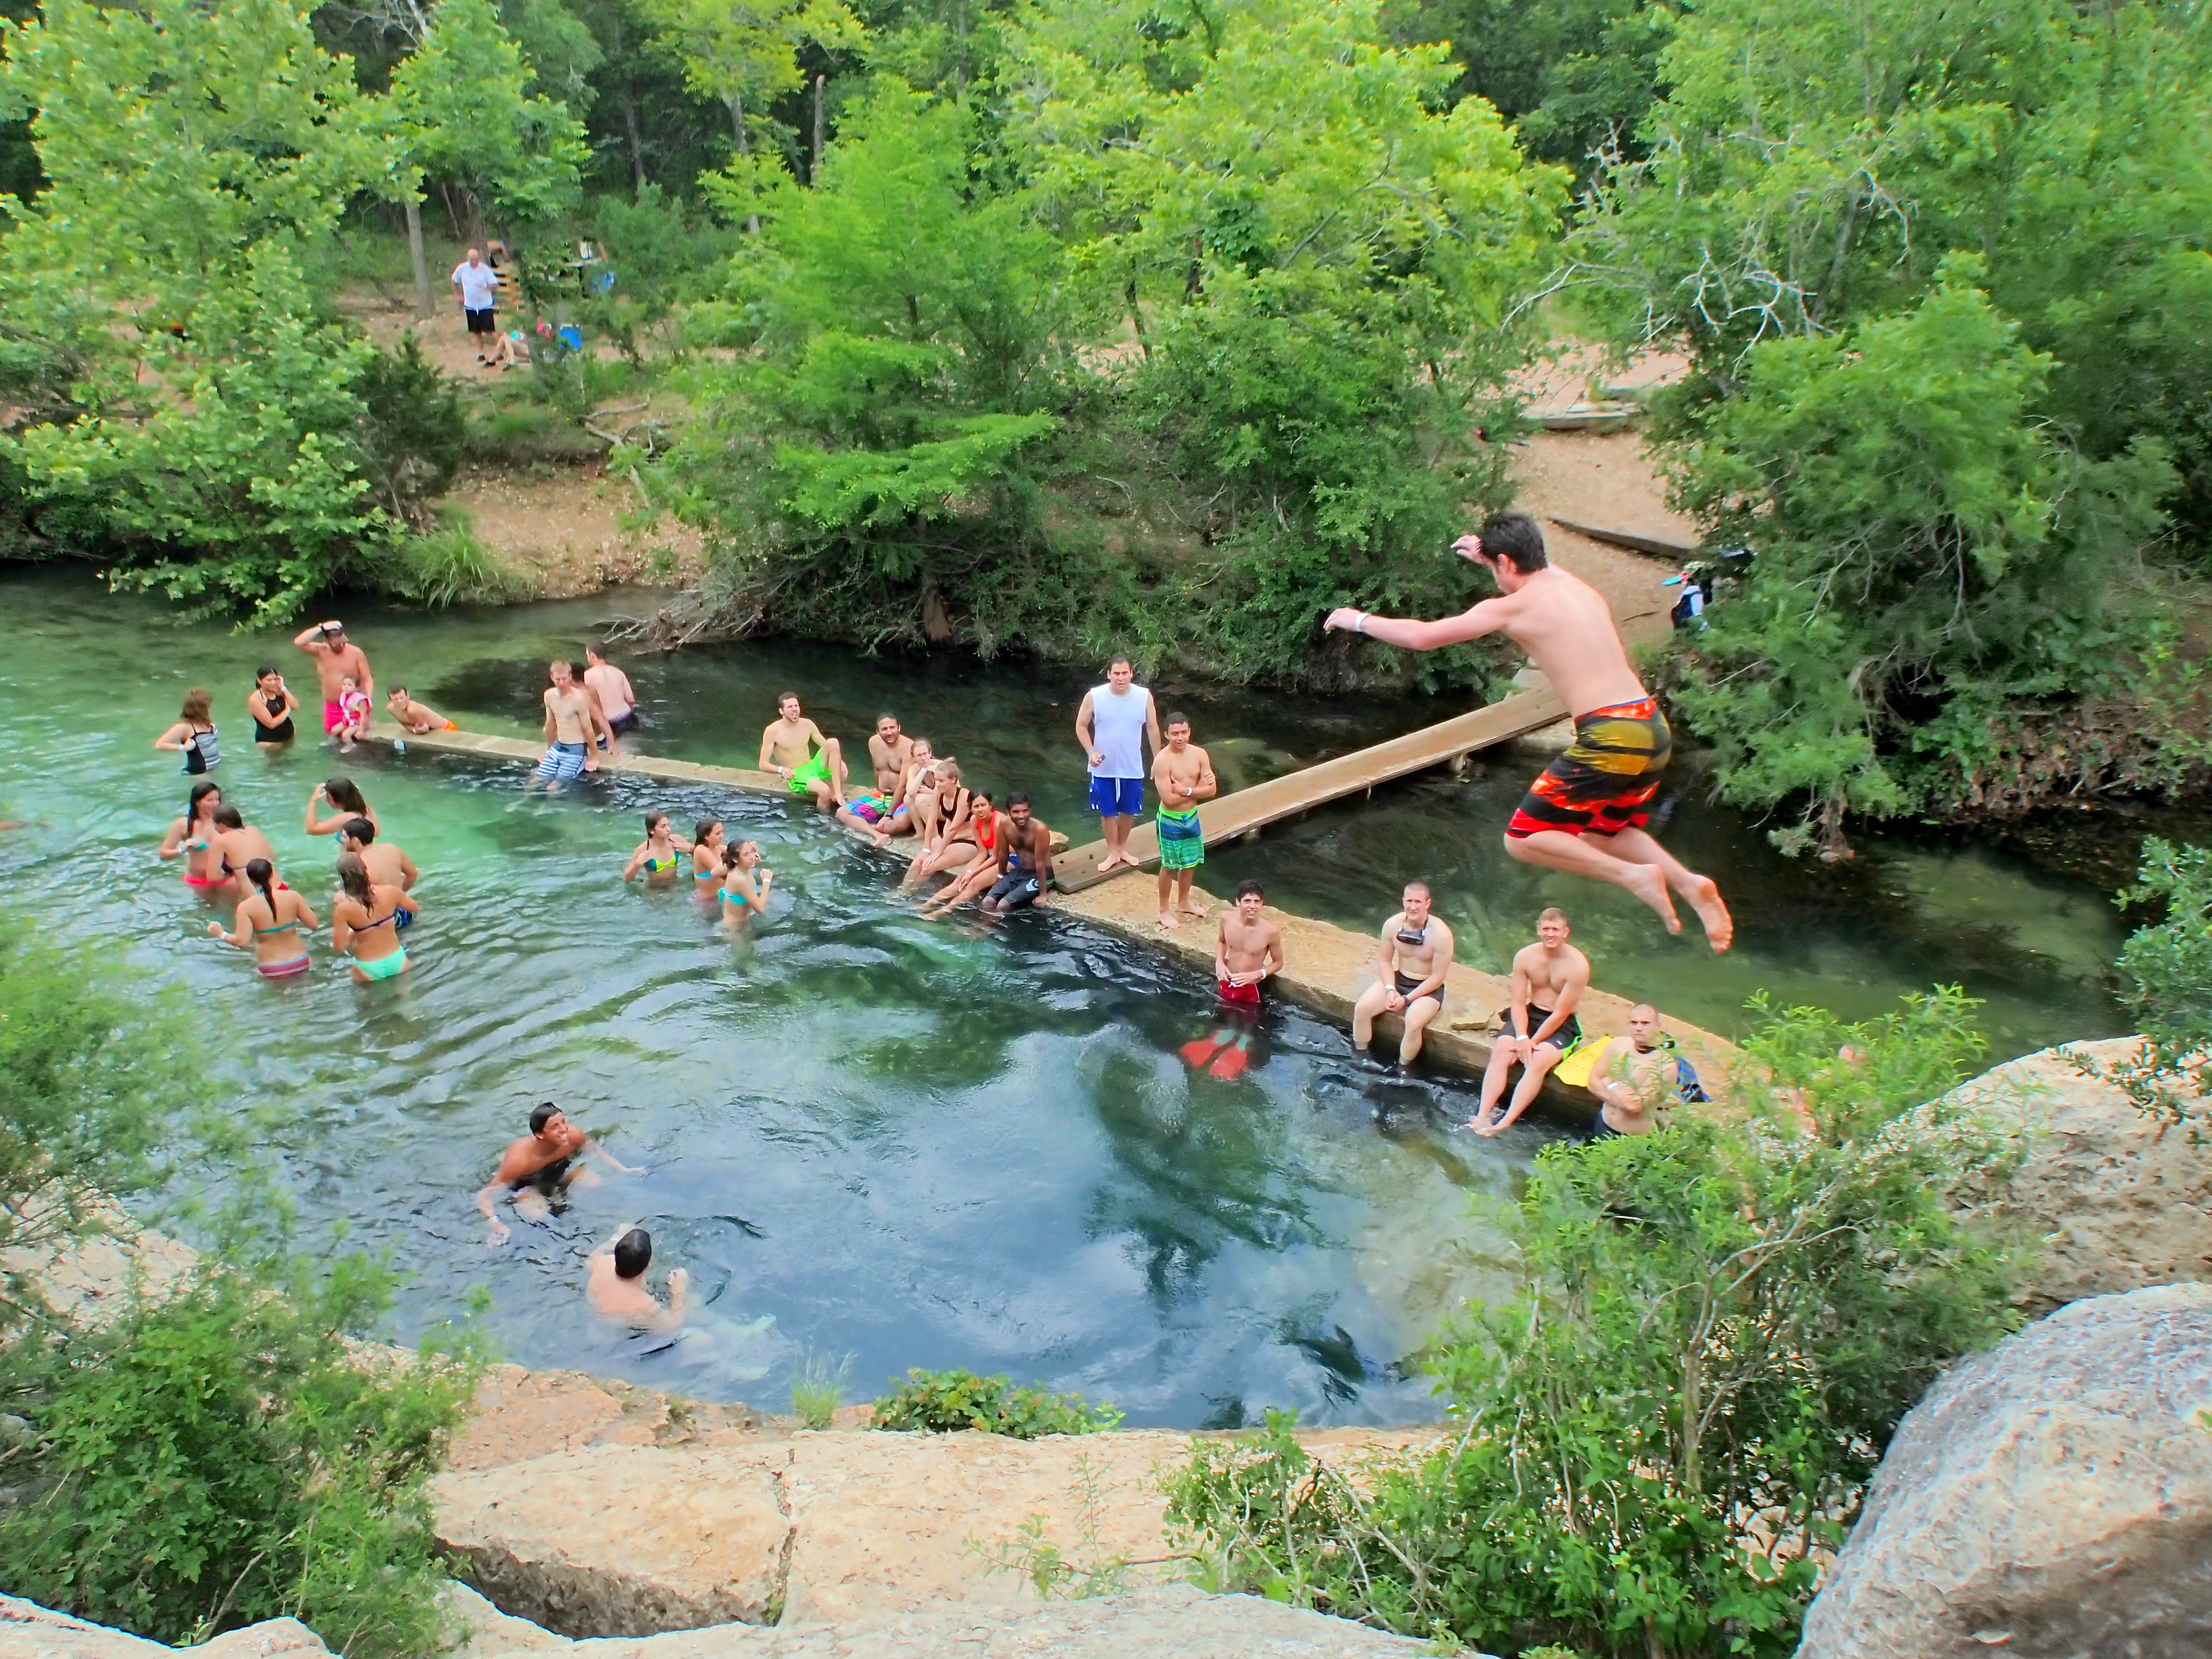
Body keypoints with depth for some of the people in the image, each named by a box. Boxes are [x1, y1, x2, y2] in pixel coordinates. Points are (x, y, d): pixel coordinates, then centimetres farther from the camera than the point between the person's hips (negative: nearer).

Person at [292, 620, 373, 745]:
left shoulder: (356, 653, -5)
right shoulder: (320, 652, -4)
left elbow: (367, 679, -5)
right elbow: (299, 642, -21)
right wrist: (321, 627, -25)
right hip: (332, 709, 2)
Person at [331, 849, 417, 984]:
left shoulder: (343, 909, -22)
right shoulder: (389, 892, -16)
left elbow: (339, 947, -15)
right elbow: (414, 907, 4)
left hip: (369, 969, -2)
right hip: (396, 960, 2)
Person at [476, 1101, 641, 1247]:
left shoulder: (573, 1136, -32)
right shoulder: (519, 1159, -42)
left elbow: (596, 1151, -8)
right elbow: (485, 1197, -37)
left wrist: (623, 1170, -12)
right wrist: (495, 1223, -55)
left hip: (560, 1169, 5)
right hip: (525, 1184, -5)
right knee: (537, 1215, -29)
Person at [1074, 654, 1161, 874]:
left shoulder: (1144, 696, -9)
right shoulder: (1094, 696, -13)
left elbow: (1153, 729, 2)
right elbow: (1081, 726, -3)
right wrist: (1091, 752, -16)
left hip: (1132, 767, 1)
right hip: (1104, 768, -1)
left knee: (1129, 810, 15)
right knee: (1108, 812, 11)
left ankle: (1122, 848, 37)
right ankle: (1113, 853, 28)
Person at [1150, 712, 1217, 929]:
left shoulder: (1199, 754, -6)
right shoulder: (1162, 761, -22)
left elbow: (1211, 790, -8)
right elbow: (1169, 799, -26)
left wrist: (1185, 790, -20)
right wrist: (1197, 789, -17)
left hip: (1192, 817, 6)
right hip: (1170, 821, -6)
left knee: (1190, 863, 20)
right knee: (1170, 866, 8)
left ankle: (1183, 903, 40)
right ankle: (1165, 910, 25)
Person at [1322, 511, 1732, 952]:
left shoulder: (1511, 607, -4)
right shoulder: (1578, 587, 16)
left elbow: (1422, 636, -2)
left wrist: (1360, 620, 14)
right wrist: (1489, 552, 55)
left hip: (1610, 737, -8)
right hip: (1653, 729, 8)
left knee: (1523, 840, 6)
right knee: (1602, 837, 28)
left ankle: (1635, 875, -7)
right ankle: (1690, 884, 10)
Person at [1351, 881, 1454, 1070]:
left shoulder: (1441, 934, -22)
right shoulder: (1393, 925, -9)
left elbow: (1438, 977, -17)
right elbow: (1384, 960, 3)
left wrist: (1407, 1000, -20)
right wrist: (1390, 989, -14)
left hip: (1428, 988, -4)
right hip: (1398, 979, 5)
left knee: (1414, 1023, -33)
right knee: (1361, 1009, -17)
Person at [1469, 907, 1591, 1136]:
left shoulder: (1578, 965, -18)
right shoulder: (1525, 957, -6)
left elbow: (1560, 1014, -17)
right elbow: (1519, 1003, -5)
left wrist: (1533, 1042, -18)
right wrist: (1522, 1038, -20)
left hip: (1562, 1025, -4)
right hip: (1530, 1014, 4)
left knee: (1538, 1062, -30)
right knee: (1500, 1053, -22)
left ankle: (1505, 1124, -37)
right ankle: (1482, 1117, -28)